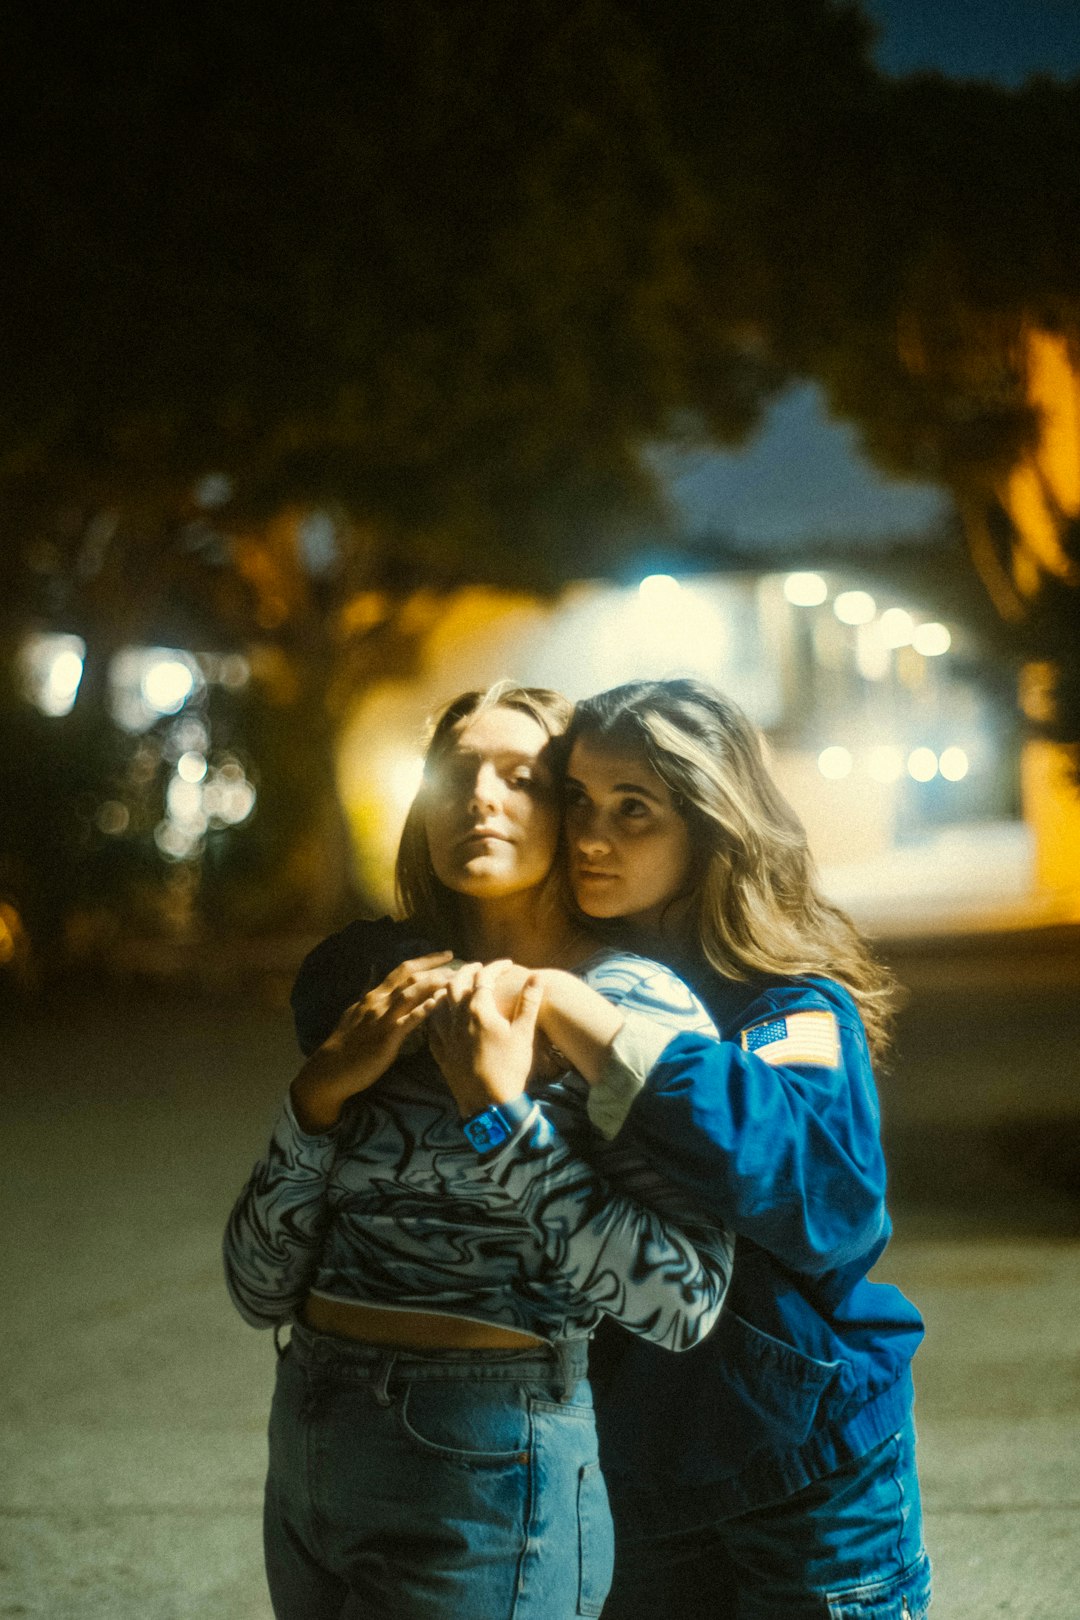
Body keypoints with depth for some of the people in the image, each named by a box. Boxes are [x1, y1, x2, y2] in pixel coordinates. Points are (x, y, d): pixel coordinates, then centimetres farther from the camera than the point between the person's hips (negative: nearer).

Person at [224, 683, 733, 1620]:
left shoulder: (631, 1000, -7)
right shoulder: (386, 1007, 8)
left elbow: (684, 1300, -18)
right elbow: (261, 1289, 5)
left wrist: (501, 1115, -20)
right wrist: (320, 1095, -8)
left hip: (486, 1474, -6)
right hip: (309, 1455, 6)